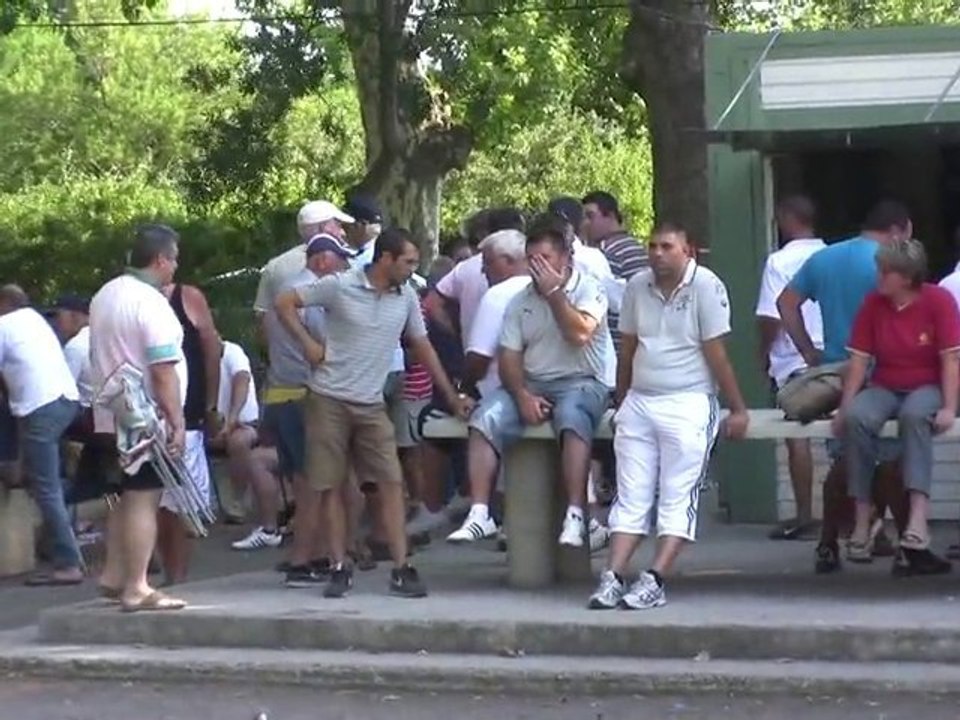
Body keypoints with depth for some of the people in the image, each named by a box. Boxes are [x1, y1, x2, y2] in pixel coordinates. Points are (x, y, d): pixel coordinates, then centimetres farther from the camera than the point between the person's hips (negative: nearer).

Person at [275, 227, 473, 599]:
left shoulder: (407, 297, 4)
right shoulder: (339, 287, -10)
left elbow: (422, 346, 13)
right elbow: (284, 303, -3)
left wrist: (452, 396, 14)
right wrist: (308, 343, -10)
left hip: (371, 405, 3)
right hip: (329, 400, -3)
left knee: (391, 483, -6)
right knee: (331, 487, 2)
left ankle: (402, 569, -4)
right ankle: (339, 569, 9)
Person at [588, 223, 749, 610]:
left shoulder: (706, 286, -7)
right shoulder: (637, 286, 9)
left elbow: (716, 354, -8)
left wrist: (738, 409, -6)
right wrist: (620, 404, 19)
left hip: (688, 404, -5)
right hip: (639, 402, 5)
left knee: (678, 499, -8)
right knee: (630, 496, 1)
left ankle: (654, 581, -13)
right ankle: (613, 578, -4)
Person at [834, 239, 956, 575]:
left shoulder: (939, 301, -7)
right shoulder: (873, 303, 2)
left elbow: (951, 359, -10)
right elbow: (859, 359, 2)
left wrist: (949, 408, -20)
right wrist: (845, 406, -7)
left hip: (927, 387, -3)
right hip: (884, 388, 3)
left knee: (915, 415, -39)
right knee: (856, 418, -31)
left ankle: (918, 520, -48)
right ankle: (862, 520, -28)